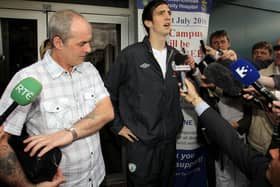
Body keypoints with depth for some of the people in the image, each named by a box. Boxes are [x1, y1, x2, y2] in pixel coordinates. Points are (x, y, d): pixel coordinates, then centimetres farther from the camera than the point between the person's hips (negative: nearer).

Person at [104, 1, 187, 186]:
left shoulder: (176, 55, 6)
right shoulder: (131, 54, -10)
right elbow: (107, 91, -6)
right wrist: (117, 126, -7)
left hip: (169, 140, 5)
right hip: (140, 142, -5)